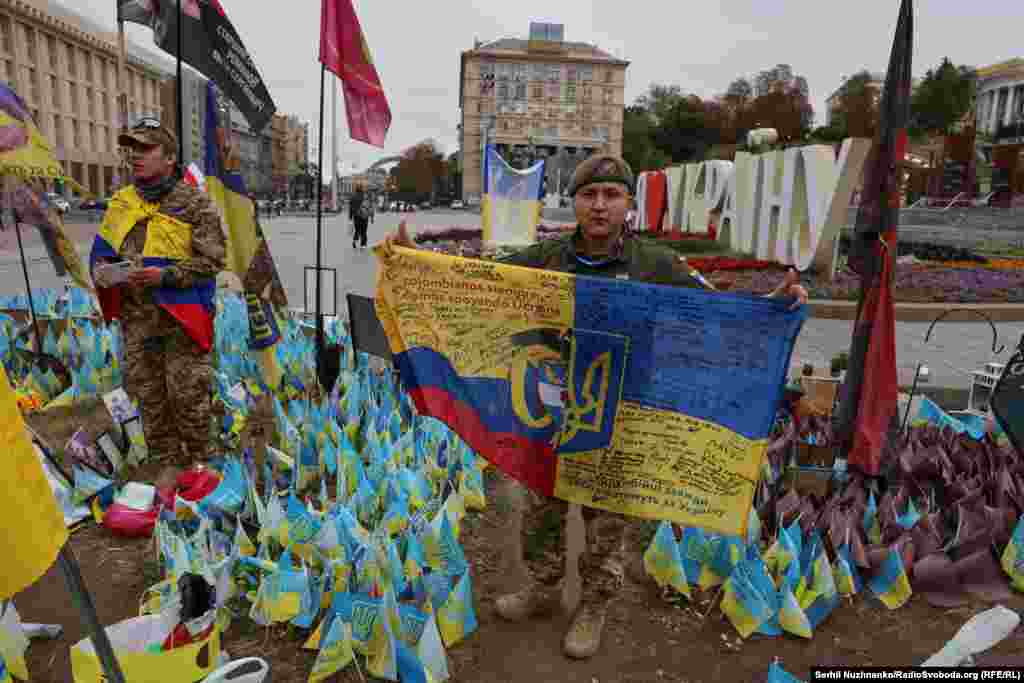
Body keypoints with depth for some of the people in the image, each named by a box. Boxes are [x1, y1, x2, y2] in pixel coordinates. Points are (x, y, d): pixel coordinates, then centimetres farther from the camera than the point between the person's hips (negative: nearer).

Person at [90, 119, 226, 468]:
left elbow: (212, 259, -12)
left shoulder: (195, 203, -7)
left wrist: (166, 276, -22)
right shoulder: (120, 202, 11)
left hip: (181, 319, -6)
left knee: (188, 396, 2)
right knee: (149, 397, 14)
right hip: (136, 319, 6)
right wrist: (101, 272, -4)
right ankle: (164, 463, 30)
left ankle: (197, 462, 21)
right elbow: (101, 250, 19)